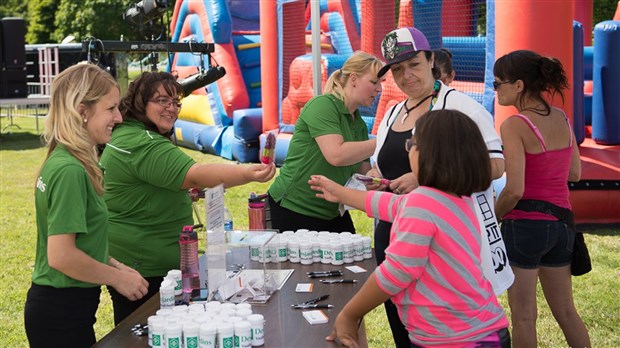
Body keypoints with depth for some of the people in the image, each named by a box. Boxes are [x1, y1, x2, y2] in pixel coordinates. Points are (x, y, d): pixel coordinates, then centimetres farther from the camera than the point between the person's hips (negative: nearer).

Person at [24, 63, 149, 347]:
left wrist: (114, 266, 9)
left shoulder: (60, 161, 7)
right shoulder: (69, 171, -21)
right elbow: (61, 256, -25)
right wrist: (117, 277, -12)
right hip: (61, 313, -9)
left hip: (57, 305, 9)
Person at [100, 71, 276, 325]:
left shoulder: (123, 135, 13)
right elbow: (195, 176, -34)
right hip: (143, 268, -11)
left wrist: (181, 189, 16)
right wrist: (250, 173, -43)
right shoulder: (143, 144, -22)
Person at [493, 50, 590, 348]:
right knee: (565, 311, 19)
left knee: (524, 316, 5)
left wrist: (491, 219, -4)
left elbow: (514, 191, -20)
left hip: (525, 223, -7)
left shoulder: (514, 125, -15)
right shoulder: (562, 118, 5)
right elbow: (575, 173, 14)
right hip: (561, 223, 7)